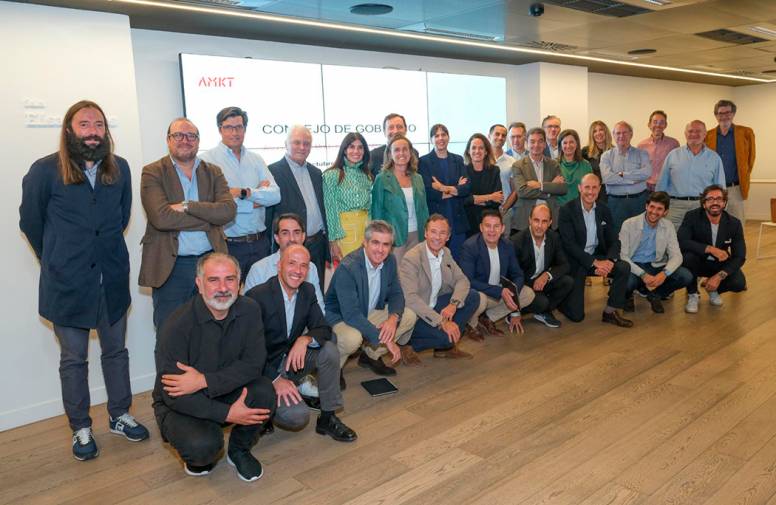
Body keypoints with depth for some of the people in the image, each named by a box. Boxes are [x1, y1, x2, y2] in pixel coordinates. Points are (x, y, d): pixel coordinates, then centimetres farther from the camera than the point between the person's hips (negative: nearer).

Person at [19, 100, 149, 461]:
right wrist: (57, 261, 9)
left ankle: (120, 415, 32)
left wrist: (108, 252, 12)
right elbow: (31, 223, 1)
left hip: (112, 279, 3)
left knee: (116, 352, 15)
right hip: (67, 283, -3)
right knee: (73, 360, 10)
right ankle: (81, 429, 26)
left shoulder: (119, 168, 1)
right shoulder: (45, 170, -9)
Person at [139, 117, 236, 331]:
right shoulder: (152, 173, -1)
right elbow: (161, 217, -16)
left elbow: (228, 210, -7)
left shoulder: (213, 172, 9)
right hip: (170, 267, -3)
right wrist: (210, 217, -13)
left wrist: (188, 206, -16)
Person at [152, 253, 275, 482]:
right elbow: (173, 394, -23)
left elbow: (253, 364, -16)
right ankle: (197, 457, 8)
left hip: (224, 393, 4)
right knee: (203, 446, -32)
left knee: (264, 392, -25)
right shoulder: (178, 324, -24)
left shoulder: (249, 310, -12)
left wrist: (204, 381, -29)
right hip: (179, 405, -4)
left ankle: (239, 450, 4)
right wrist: (227, 413, -26)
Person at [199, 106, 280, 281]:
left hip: (260, 242, 4)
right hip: (228, 245, -4)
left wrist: (244, 193, -15)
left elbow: (275, 195, -1)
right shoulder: (207, 160, -4)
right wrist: (255, 201, -6)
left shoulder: (256, 159, 11)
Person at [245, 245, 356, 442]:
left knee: (330, 350, -19)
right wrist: (275, 379, -25)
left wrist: (305, 339, -26)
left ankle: (328, 418, -4)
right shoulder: (257, 296, -20)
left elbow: (324, 329, -3)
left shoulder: (308, 291, -1)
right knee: (297, 416, -24)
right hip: (262, 369, -6)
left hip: (290, 359, 6)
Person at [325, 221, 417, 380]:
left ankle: (371, 355, 11)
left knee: (409, 316, -6)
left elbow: (396, 294, 2)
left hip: (369, 313, 7)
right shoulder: (347, 268, -30)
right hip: (338, 317, -7)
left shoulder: (390, 261, -7)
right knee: (353, 338, -38)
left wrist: (393, 318, -22)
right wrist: (384, 339, -32)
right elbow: (351, 314, -33)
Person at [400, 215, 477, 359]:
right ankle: (408, 344, -1)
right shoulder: (411, 258, -22)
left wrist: (453, 304, -19)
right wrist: (442, 321, -32)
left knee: (473, 297, -5)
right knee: (446, 337, -28)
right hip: (414, 314, -8)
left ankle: (446, 345, 3)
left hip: (434, 305, 8)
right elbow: (411, 298, -29)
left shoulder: (445, 252, 3)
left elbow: (462, 280, 3)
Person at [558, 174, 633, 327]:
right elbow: (569, 244, -18)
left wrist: (609, 260, -20)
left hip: (597, 258, 5)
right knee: (576, 315, -11)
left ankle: (610, 312, -6)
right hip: (574, 261, -5)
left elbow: (614, 241, 1)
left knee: (624, 267, -23)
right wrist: (594, 262, -24)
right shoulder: (567, 210, -12)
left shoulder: (604, 210, 4)